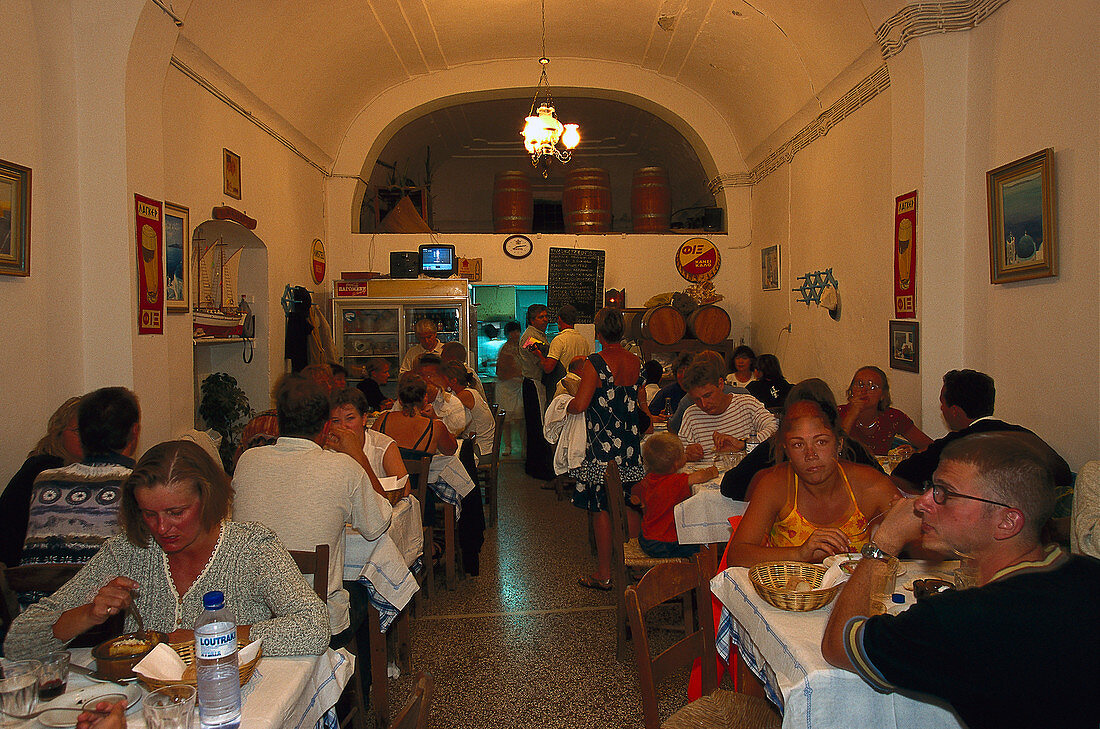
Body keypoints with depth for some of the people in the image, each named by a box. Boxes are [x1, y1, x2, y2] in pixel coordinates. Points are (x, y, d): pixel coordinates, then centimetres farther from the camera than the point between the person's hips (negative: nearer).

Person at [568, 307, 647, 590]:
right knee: (630, 507, 14)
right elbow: (643, 403, 12)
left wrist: (567, 404, 3)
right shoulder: (636, 362, 4)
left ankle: (605, 574, 10)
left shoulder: (596, 363, -14)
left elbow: (579, 405, -19)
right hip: (631, 446, 6)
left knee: (602, 509, 3)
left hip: (603, 446, -5)